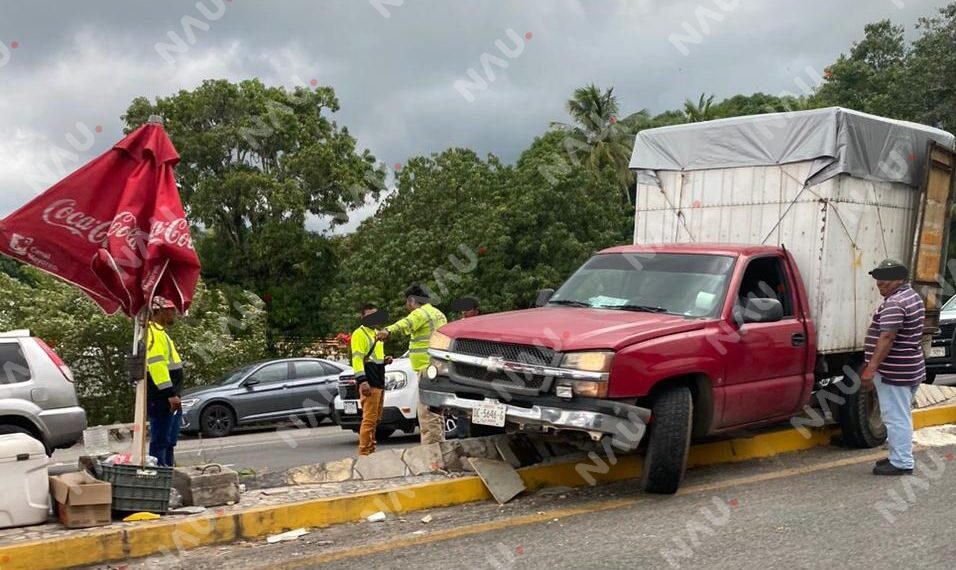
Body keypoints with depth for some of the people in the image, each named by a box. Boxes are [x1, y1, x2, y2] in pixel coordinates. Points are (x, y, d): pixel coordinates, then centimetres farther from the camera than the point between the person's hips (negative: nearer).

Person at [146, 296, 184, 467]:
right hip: (161, 398, -11)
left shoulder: (160, 332, 20)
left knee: (169, 441, 16)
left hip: (166, 397, 11)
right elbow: (156, 365, -23)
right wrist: (171, 394, -25)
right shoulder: (153, 332, -14)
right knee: (160, 440, -9)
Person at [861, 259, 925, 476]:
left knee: (896, 417, -4)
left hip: (894, 372, -11)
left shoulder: (894, 303, -19)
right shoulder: (912, 296, 15)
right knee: (901, 416, 19)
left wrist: (871, 368, -27)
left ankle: (902, 463, 0)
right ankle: (900, 456, 28)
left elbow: (887, 338, -26)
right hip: (911, 369, 11)